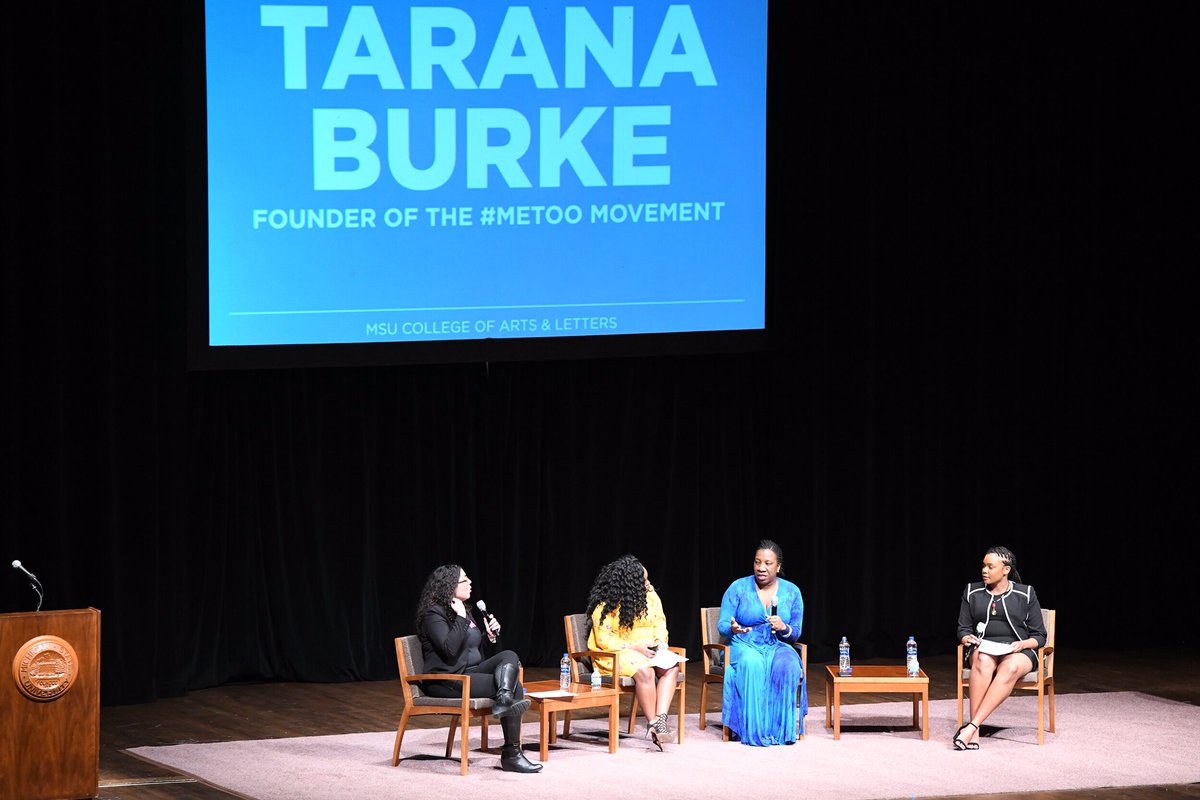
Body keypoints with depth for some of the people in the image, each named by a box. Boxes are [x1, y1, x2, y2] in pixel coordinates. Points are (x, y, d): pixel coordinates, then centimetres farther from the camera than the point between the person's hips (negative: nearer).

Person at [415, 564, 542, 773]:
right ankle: (511, 754, -25)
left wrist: (490, 636, 8)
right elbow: (450, 649, -23)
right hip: (447, 682, -9)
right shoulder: (433, 614, -8)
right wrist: (460, 619, -16)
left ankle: (503, 701, -43)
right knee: (514, 687, -22)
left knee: (509, 656, -19)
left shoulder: (463, 611, 20)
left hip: (471, 671, 9)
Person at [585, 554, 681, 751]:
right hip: (615, 654, -6)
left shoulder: (650, 595, 6)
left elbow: (660, 622, 13)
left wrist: (660, 642, -9)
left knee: (672, 667, -25)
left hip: (647, 650, 6)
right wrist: (635, 648, -23)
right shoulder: (606, 605, -11)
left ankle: (661, 718, -38)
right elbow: (604, 639, -14)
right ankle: (652, 723, -27)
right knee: (644, 671, -37)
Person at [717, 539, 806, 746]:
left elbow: (796, 634, 9)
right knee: (751, 664, -38)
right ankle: (752, 731, -35)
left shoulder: (791, 592, 6)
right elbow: (722, 625, -2)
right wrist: (732, 628, -27)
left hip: (778, 647, 2)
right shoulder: (738, 588, 0)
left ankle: (782, 729, -28)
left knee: (788, 665, -34)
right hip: (745, 646, -2)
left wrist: (784, 628, -15)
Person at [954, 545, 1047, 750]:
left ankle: (972, 726, -48)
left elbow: (1040, 636, 8)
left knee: (1010, 668, -40)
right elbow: (963, 629, 17)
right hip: (984, 648, 1)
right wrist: (967, 638, -6)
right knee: (983, 661, -38)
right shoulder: (972, 592, 12)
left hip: (1018, 651, -1)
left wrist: (1023, 644, -13)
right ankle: (974, 734, -44)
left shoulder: (1026, 595, 6)